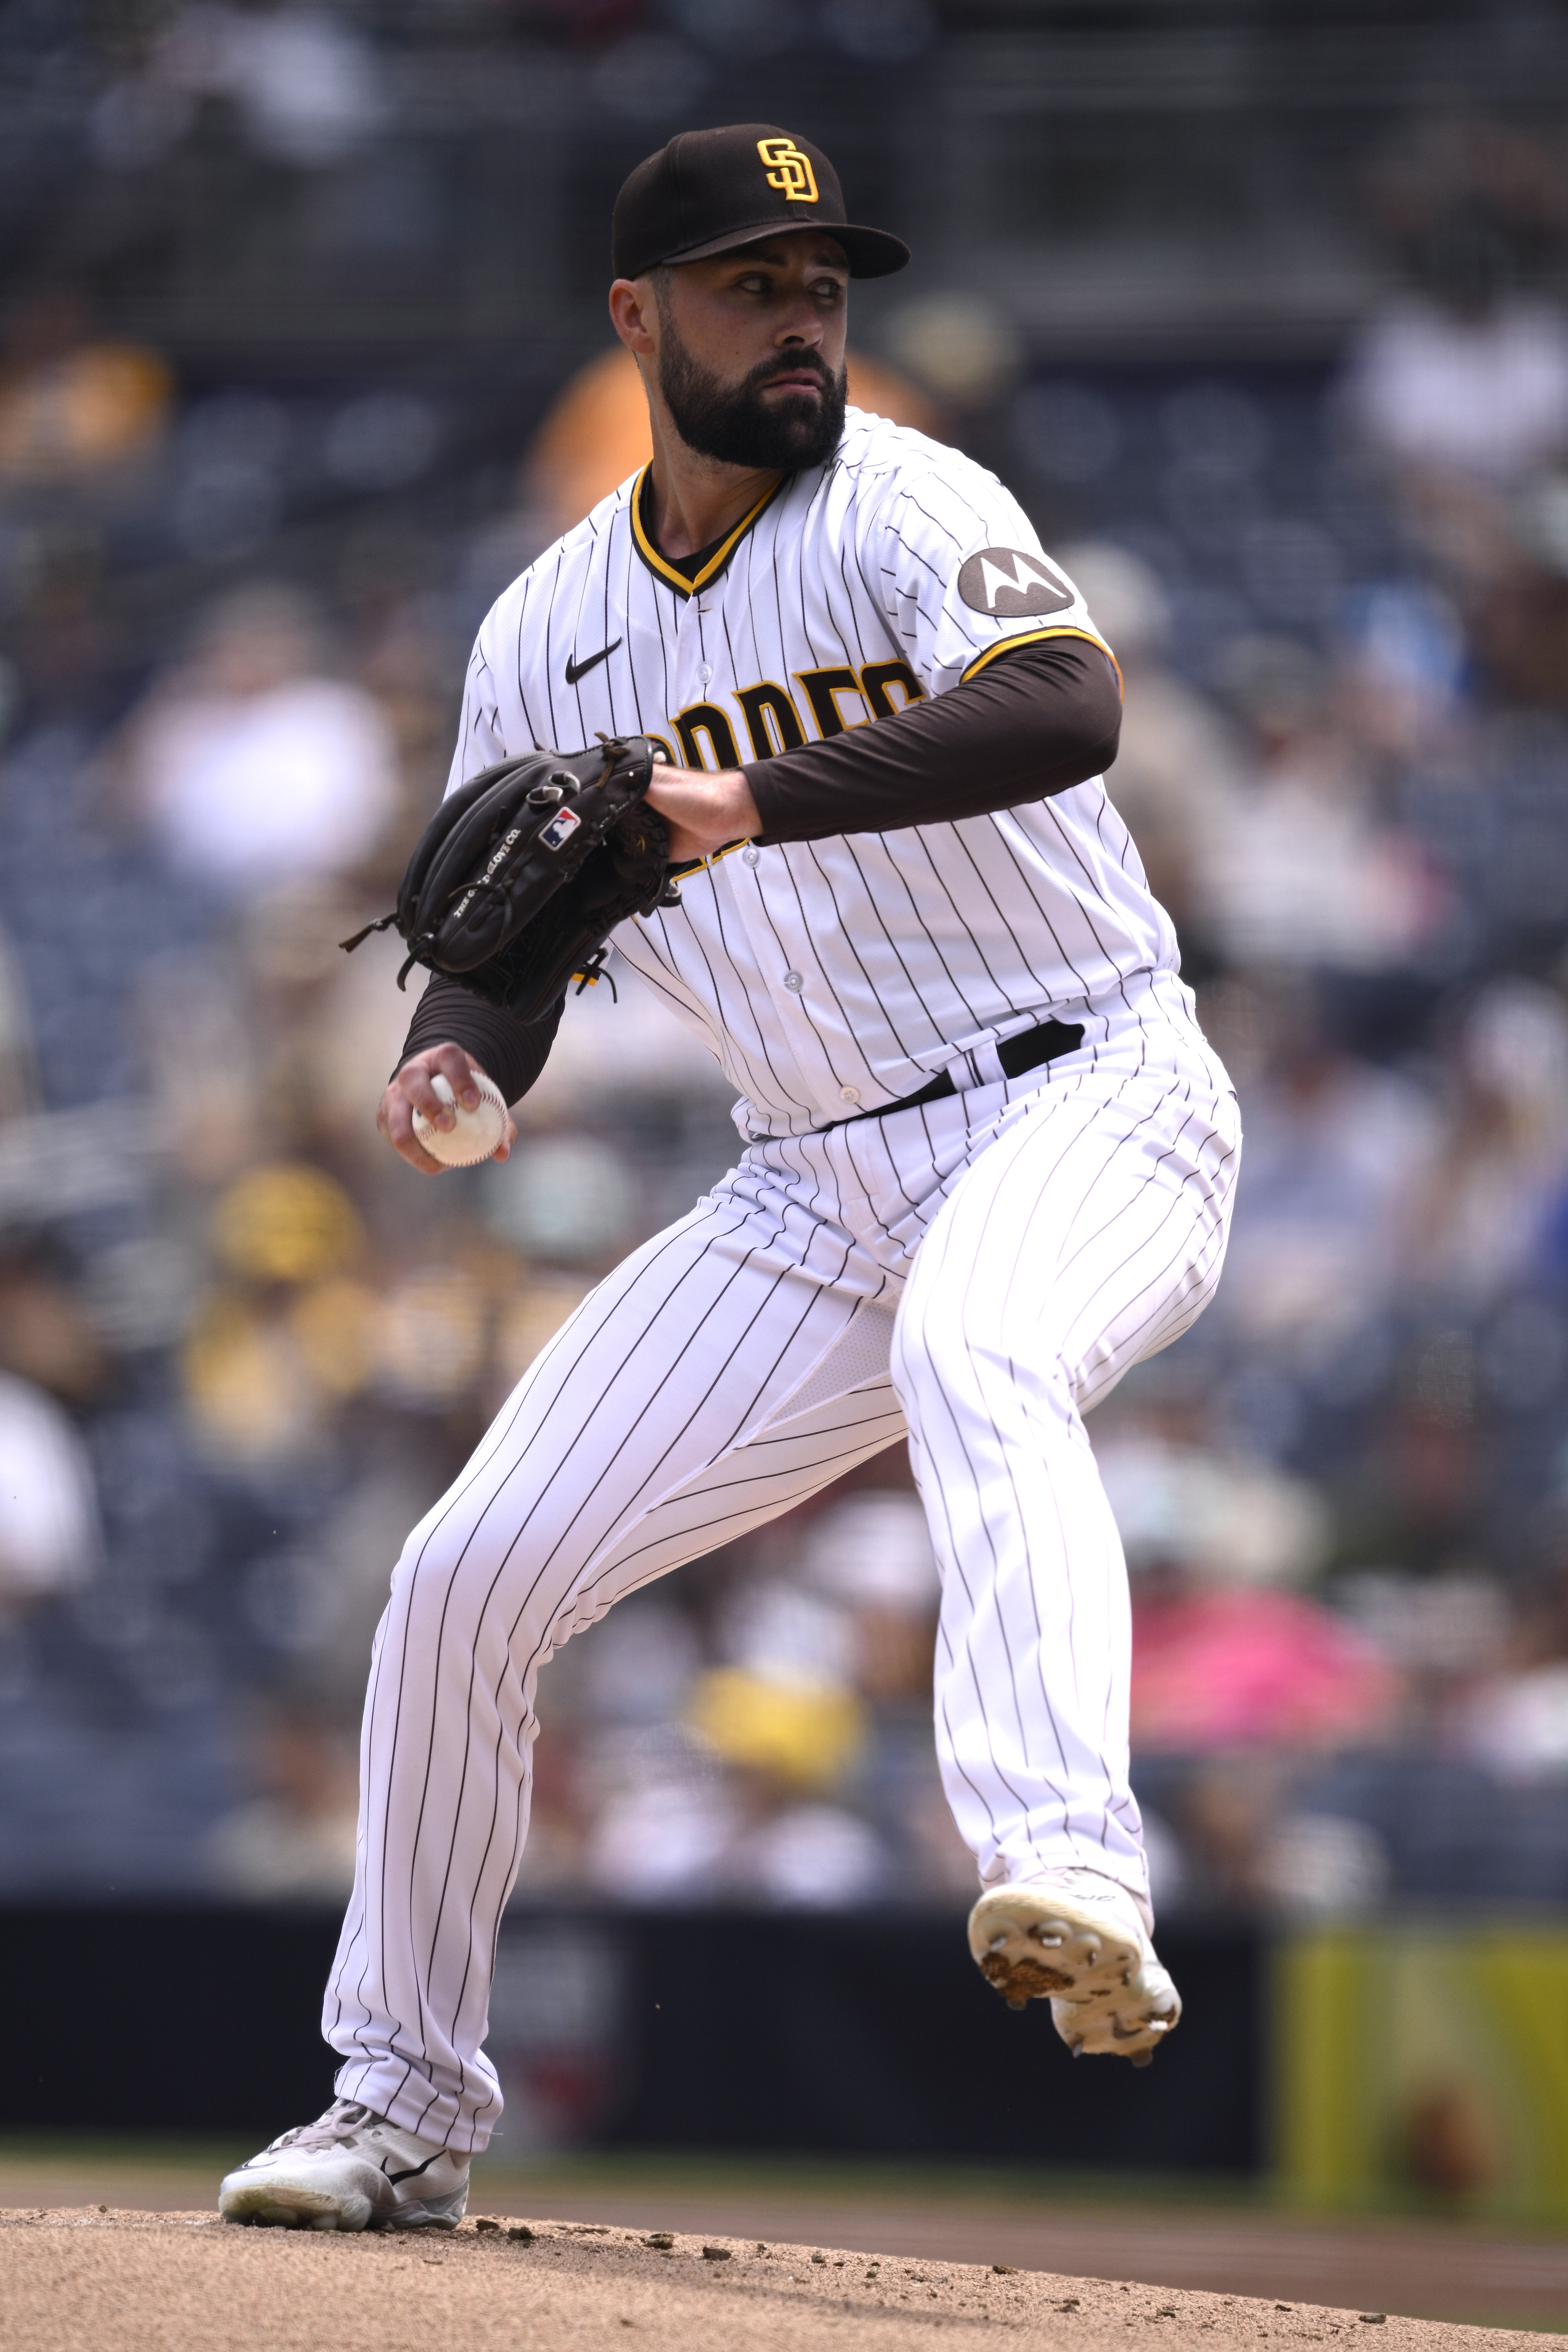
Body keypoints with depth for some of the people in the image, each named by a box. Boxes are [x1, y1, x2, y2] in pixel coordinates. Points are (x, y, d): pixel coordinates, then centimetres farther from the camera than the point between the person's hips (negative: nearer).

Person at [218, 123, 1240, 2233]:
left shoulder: (897, 506, -10)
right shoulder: (552, 632, 7)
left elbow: (1068, 706, -30)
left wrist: (756, 801, -39)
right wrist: (456, 1060, -10)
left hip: (1089, 1106, -6)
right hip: (819, 1189, 6)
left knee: (972, 1350, -40)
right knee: (467, 1577, 1)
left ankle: (1071, 1876, -57)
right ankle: (406, 2106, 18)